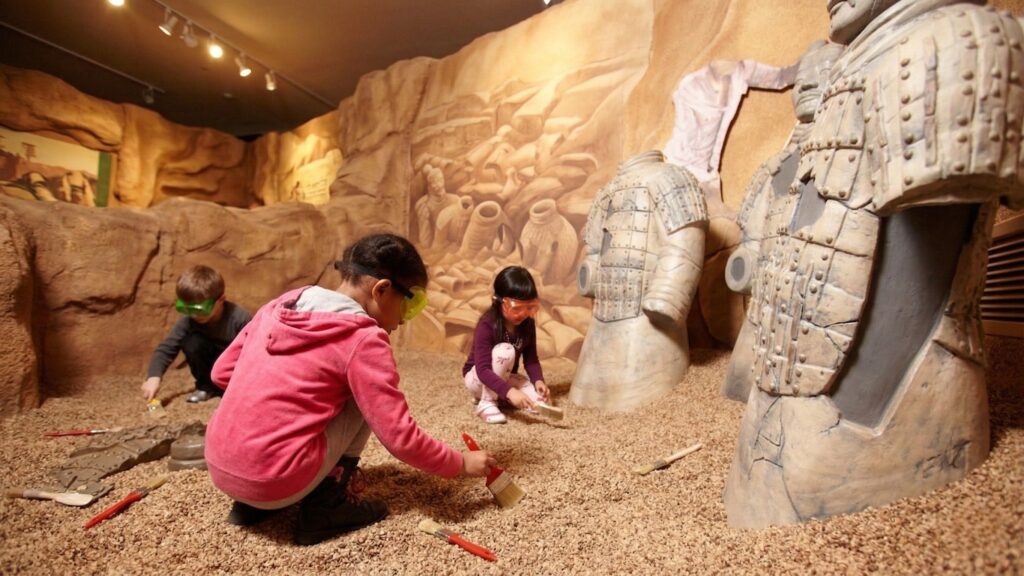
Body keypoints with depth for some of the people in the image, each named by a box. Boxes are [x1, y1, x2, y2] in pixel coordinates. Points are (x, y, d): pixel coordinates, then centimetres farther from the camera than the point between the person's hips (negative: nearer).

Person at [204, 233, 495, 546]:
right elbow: (400, 437, -11)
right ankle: (324, 506, 6)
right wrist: (460, 463, 4)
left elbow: (222, 372, 13)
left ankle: (250, 503, 21)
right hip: (275, 481, -7)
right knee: (364, 399, 5)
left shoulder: (282, 304, 6)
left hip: (219, 467, 7)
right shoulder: (363, 339, -13)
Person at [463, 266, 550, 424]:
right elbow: (483, 370, -37)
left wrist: (538, 380, -26)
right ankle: (486, 403, -20)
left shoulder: (527, 323, -11)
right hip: (477, 377, -6)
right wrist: (510, 391, -49)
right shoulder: (487, 325, -29)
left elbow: (531, 358, -7)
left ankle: (496, 394, 8)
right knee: (505, 351, -34)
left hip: (506, 377, 6)